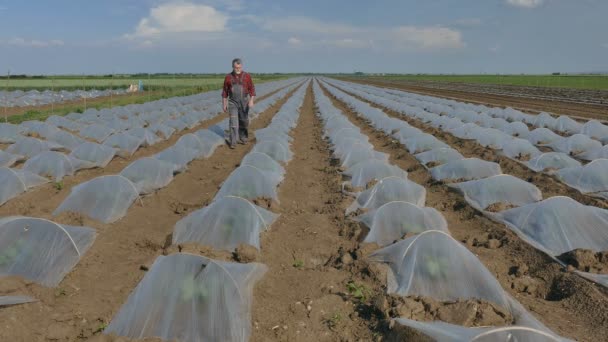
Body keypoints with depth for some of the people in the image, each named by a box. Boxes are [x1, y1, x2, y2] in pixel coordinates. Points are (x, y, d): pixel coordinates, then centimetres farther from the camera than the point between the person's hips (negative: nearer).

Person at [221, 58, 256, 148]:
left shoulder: (247, 76, -6)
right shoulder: (228, 77, -3)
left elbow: (252, 89, -4)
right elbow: (225, 91, 3)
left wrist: (251, 101, -17)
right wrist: (224, 104, 3)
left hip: (244, 103, 1)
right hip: (232, 103, 0)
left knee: (243, 122, 10)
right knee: (233, 122, -10)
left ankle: (242, 138, 31)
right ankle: (233, 142, -9)